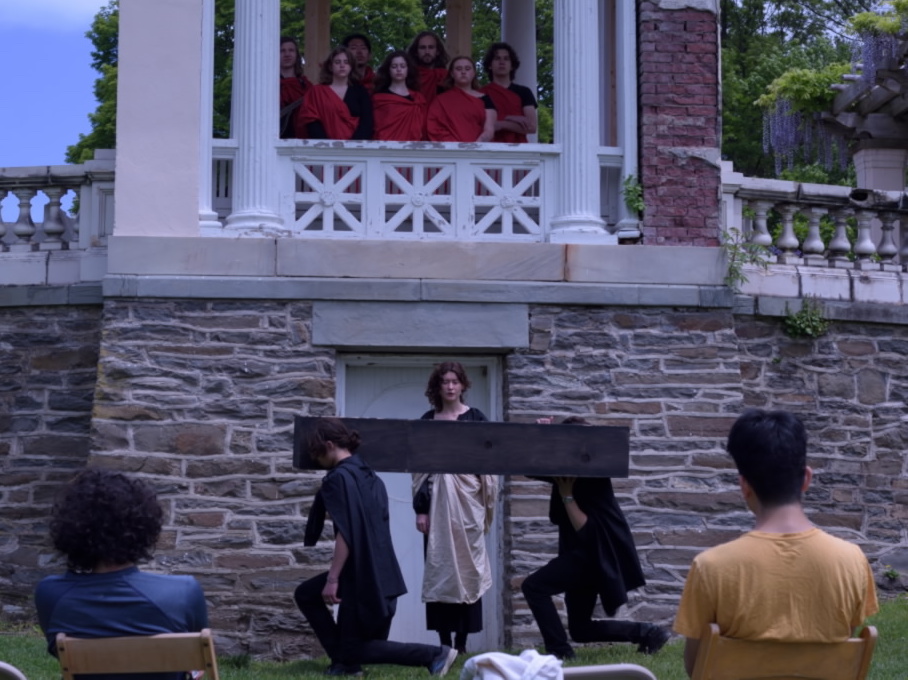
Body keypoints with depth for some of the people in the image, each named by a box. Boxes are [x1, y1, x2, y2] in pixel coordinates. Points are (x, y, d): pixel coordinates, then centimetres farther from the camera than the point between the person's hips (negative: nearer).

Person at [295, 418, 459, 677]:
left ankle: (434, 654, -6)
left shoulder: (338, 478, -13)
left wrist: (332, 579, -19)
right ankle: (344, 661, 16)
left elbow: (345, 534, -21)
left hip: (360, 576, -9)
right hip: (381, 573, 9)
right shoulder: (369, 476, 13)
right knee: (305, 595, 21)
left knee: (355, 649, 2)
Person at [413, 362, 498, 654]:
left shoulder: (476, 418, 3)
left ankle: (462, 640, 2)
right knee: (439, 567, 0)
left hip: (467, 501, -2)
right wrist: (421, 508, 0)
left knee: (467, 565, -2)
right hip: (438, 501, 2)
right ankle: (444, 640, 3)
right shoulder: (427, 421, 7)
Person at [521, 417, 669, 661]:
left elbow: (586, 531, -23)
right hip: (584, 552, 10)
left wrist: (566, 494, -23)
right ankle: (647, 632, 16)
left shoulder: (592, 477, -20)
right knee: (580, 630, 11)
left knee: (533, 586, -18)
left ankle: (559, 652, -16)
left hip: (597, 553, -10)